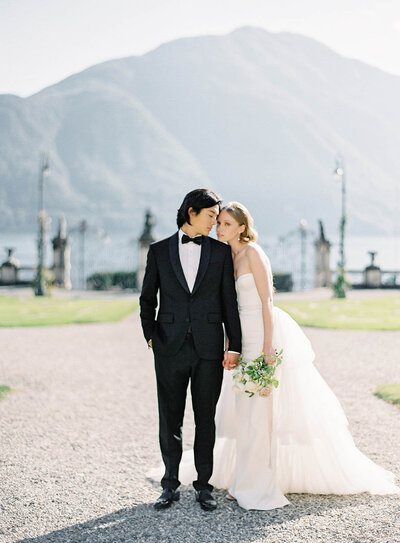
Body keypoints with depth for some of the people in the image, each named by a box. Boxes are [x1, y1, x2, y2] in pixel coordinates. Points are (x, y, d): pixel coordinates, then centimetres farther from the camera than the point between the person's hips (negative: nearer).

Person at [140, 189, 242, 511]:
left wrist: (234, 346, 1)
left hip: (208, 348, 0)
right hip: (170, 349, 0)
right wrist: (150, 336, 0)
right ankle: (170, 485, 19)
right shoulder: (159, 251, 7)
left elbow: (229, 302, 5)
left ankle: (204, 485, 17)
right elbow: (147, 299, 11)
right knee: (170, 420, 6)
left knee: (206, 420, 6)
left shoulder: (221, 252, 7)